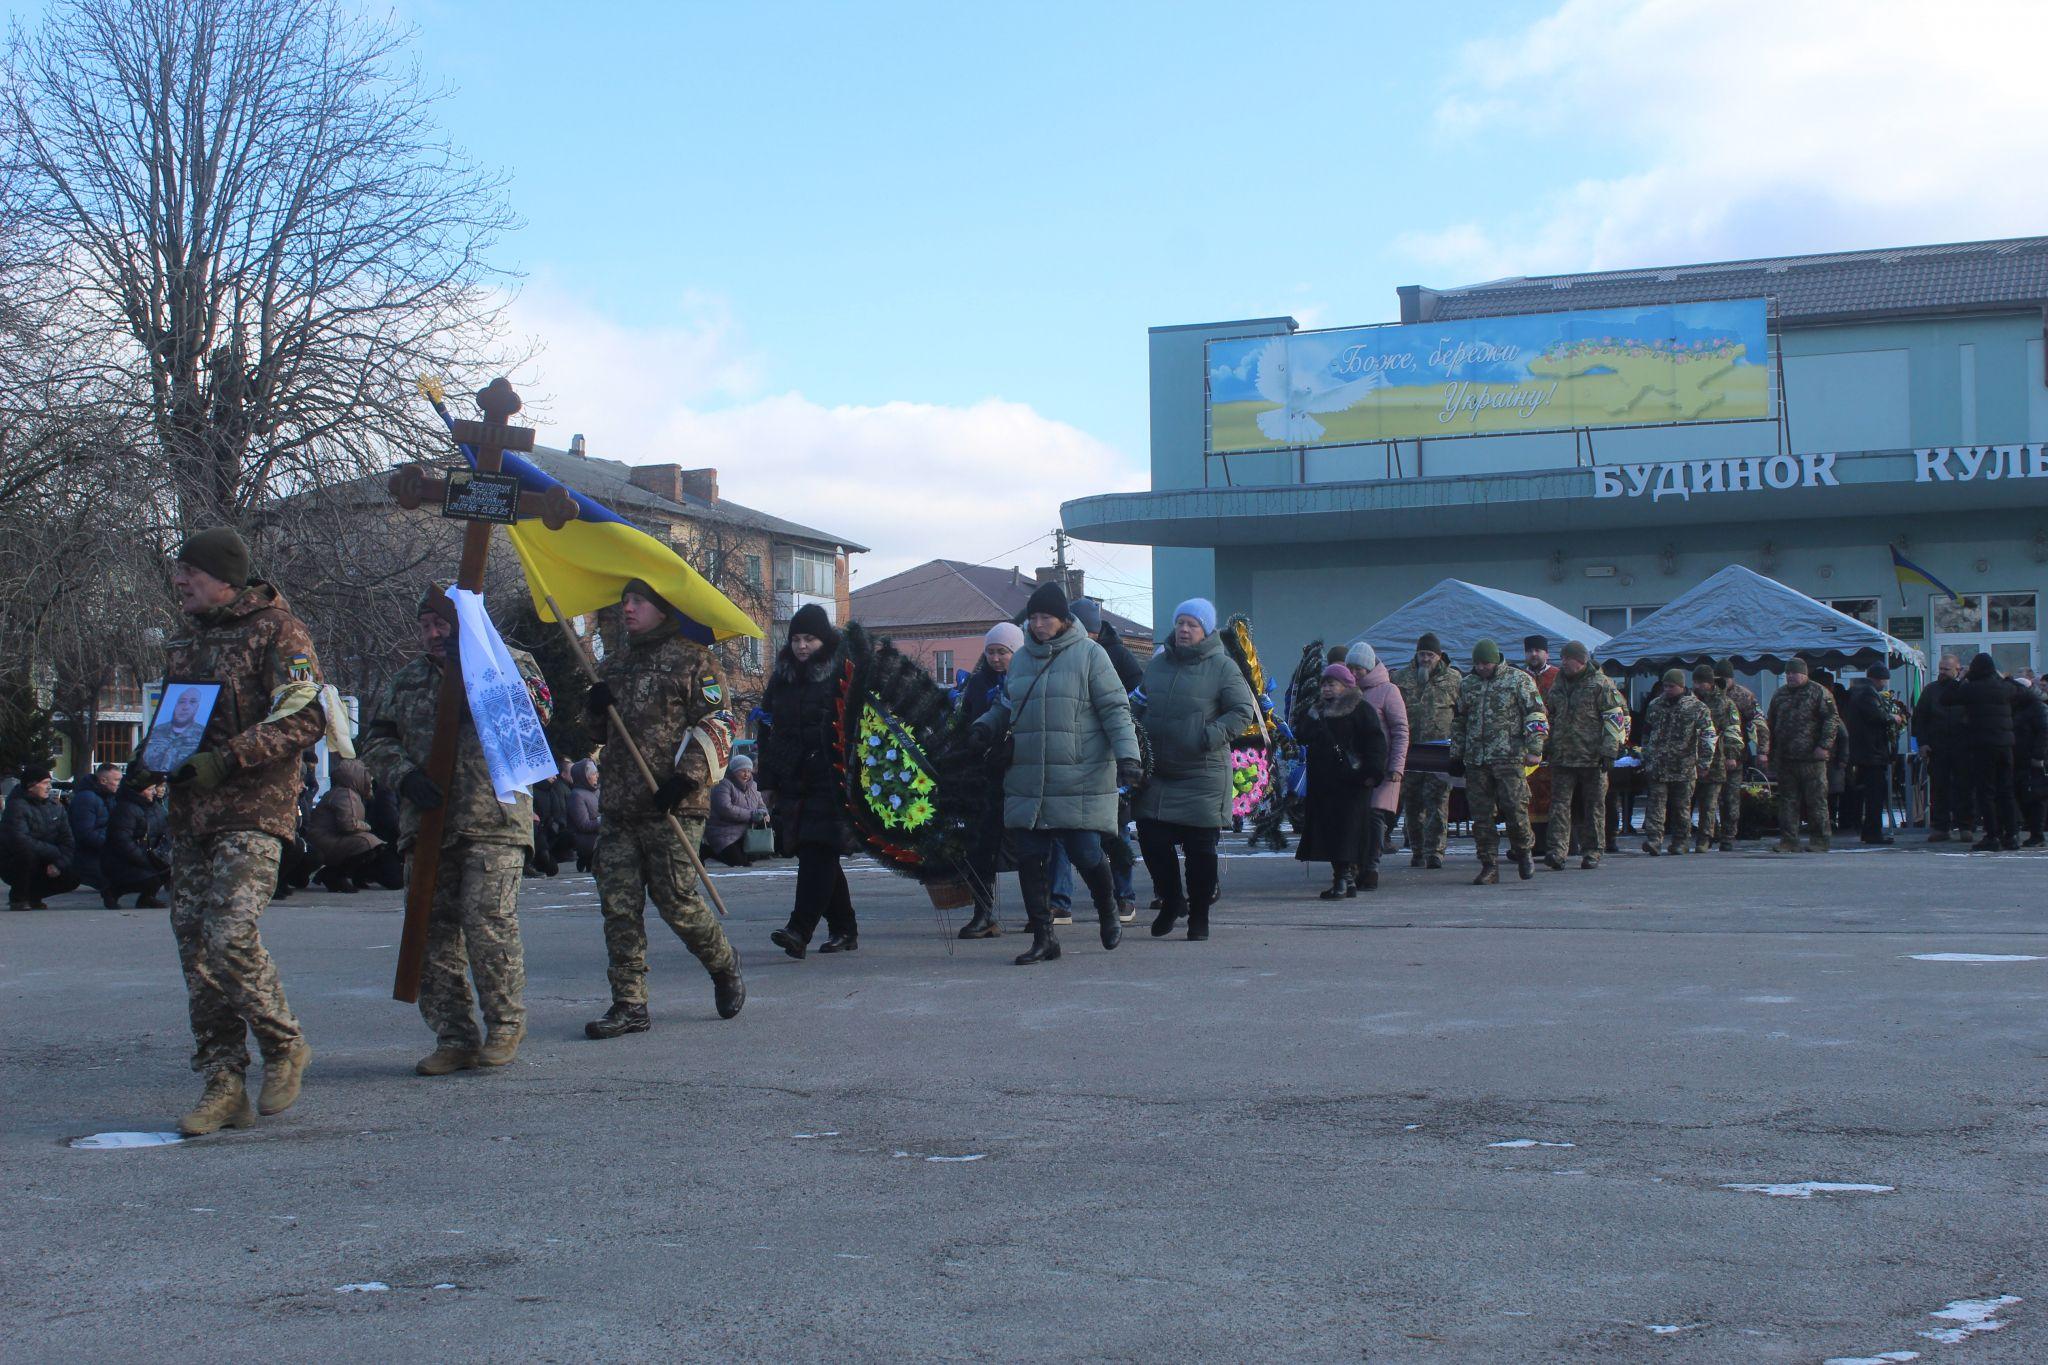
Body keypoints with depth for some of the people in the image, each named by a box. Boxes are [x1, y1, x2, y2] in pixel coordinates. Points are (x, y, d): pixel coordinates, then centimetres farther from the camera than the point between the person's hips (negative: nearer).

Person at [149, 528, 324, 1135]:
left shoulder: (277, 631, -5)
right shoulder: (189, 640, 20)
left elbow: (305, 719, -15)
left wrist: (225, 759, -21)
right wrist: (152, 761, 12)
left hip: (252, 811, -8)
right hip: (191, 812, 8)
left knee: (231, 936, -18)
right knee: (195, 946, 3)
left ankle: (284, 1047, 5)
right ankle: (223, 1085, 9)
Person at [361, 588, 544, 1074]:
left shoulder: (510, 663, 5)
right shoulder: (409, 678, 19)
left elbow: (535, 711, -14)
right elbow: (376, 740, 16)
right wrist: (406, 775, -3)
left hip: (492, 820, -5)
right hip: (426, 824, 5)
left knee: (488, 923, -12)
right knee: (434, 932, 3)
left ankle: (505, 1025, 4)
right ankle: (454, 1038, 10)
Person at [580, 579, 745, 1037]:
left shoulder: (691, 659, -1)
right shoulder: (616, 663, 20)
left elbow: (716, 725, -7)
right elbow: (599, 731, 29)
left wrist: (686, 779, -18)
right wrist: (595, 708, 5)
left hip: (673, 805, -6)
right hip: (618, 803, 6)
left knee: (677, 900, -5)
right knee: (619, 906, 0)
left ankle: (724, 966, 21)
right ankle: (629, 1005, 4)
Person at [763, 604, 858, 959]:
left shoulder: (840, 675, -2)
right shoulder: (782, 678, 15)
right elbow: (769, 728, 19)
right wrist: (769, 779, 15)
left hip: (829, 780, -6)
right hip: (792, 780, 6)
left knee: (817, 851, -13)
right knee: (819, 854, 8)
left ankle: (800, 930, -21)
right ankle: (843, 928, 17)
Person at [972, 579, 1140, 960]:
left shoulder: (1089, 654, -1)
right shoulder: (1020, 659, 15)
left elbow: (1115, 709, -3)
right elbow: (1007, 708, 26)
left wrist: (1127, 756, -14)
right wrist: (985, 728, 6)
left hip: (1082, 782, -5)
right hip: (1027, 782, 5)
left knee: (1086, 854, -5)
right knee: (1029, 859, 1)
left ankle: (1108, 915, 25)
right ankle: (1043, 939, 11)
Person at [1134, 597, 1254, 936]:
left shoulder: (1222, 667, -4)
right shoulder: (1157, 664, 12)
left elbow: (1243, 712, -6)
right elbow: (1140, 705, 24)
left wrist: (1210, 736, -18)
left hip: (1202, 775, -4)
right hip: (1156, 772, 5)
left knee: (1200, 848, 1)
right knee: (1151, 839, 2)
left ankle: (1199, 915, 14)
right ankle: (1171, 901, 24)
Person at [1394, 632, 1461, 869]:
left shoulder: (1453, 679, 7)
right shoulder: (1401, 678, 10)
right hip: (1408, 750, 2)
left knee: (1437, 801, -8)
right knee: (1412, 803, 7)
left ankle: (1434, 850, -7)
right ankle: (1417, 850, 18)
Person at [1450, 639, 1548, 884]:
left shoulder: (1519, 680, 2)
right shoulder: (1467, 685, 17)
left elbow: (1536, 715, -2)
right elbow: (1459, 722, 26)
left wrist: (1534, 750, -10)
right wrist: (1456, 755, 21)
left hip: (1509, 759, -4)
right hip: (1475, 762, 5)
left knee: (1514, 809, -10)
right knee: (1481, 815, 2)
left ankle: (1522, 852, 14)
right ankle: (1489, 866, 8)